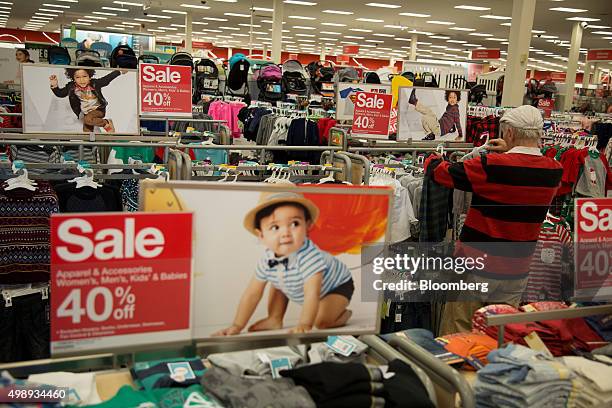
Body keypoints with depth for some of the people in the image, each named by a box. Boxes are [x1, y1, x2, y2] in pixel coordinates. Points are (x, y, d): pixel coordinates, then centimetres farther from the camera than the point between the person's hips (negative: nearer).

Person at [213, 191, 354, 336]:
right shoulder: (268, 260, -22)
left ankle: (342, 314, 5)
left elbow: (312, 294, -46)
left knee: (322, 321, -25)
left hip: (337, 286, -6)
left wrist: (304, 325, -52)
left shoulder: (309, 256, -44)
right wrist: (237, 326, -16)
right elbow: (252, 294, -14)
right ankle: (274, 320, 18)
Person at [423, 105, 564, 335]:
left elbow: (439, 171, -9)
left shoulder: (491, 166, -19)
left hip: (477, 268, -5)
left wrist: (432, 158, 12)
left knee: (457, 338, 6)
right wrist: (510, 153, 23)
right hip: (517, 273, 5)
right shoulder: (554, 171, -3)